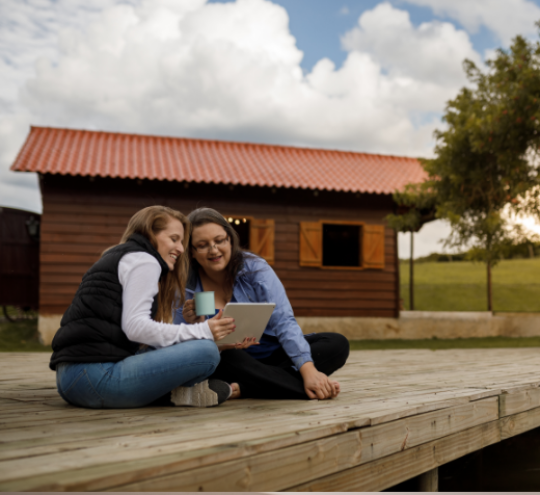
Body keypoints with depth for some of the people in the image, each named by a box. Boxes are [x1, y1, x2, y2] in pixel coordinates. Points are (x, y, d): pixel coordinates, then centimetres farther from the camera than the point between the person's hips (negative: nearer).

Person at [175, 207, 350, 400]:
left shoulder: (255, 269, -8)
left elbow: (283, 321, -18)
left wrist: (309, 371, -31)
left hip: (271, 355, 2)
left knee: (337, 344, -18)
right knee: (225, 357, -38)